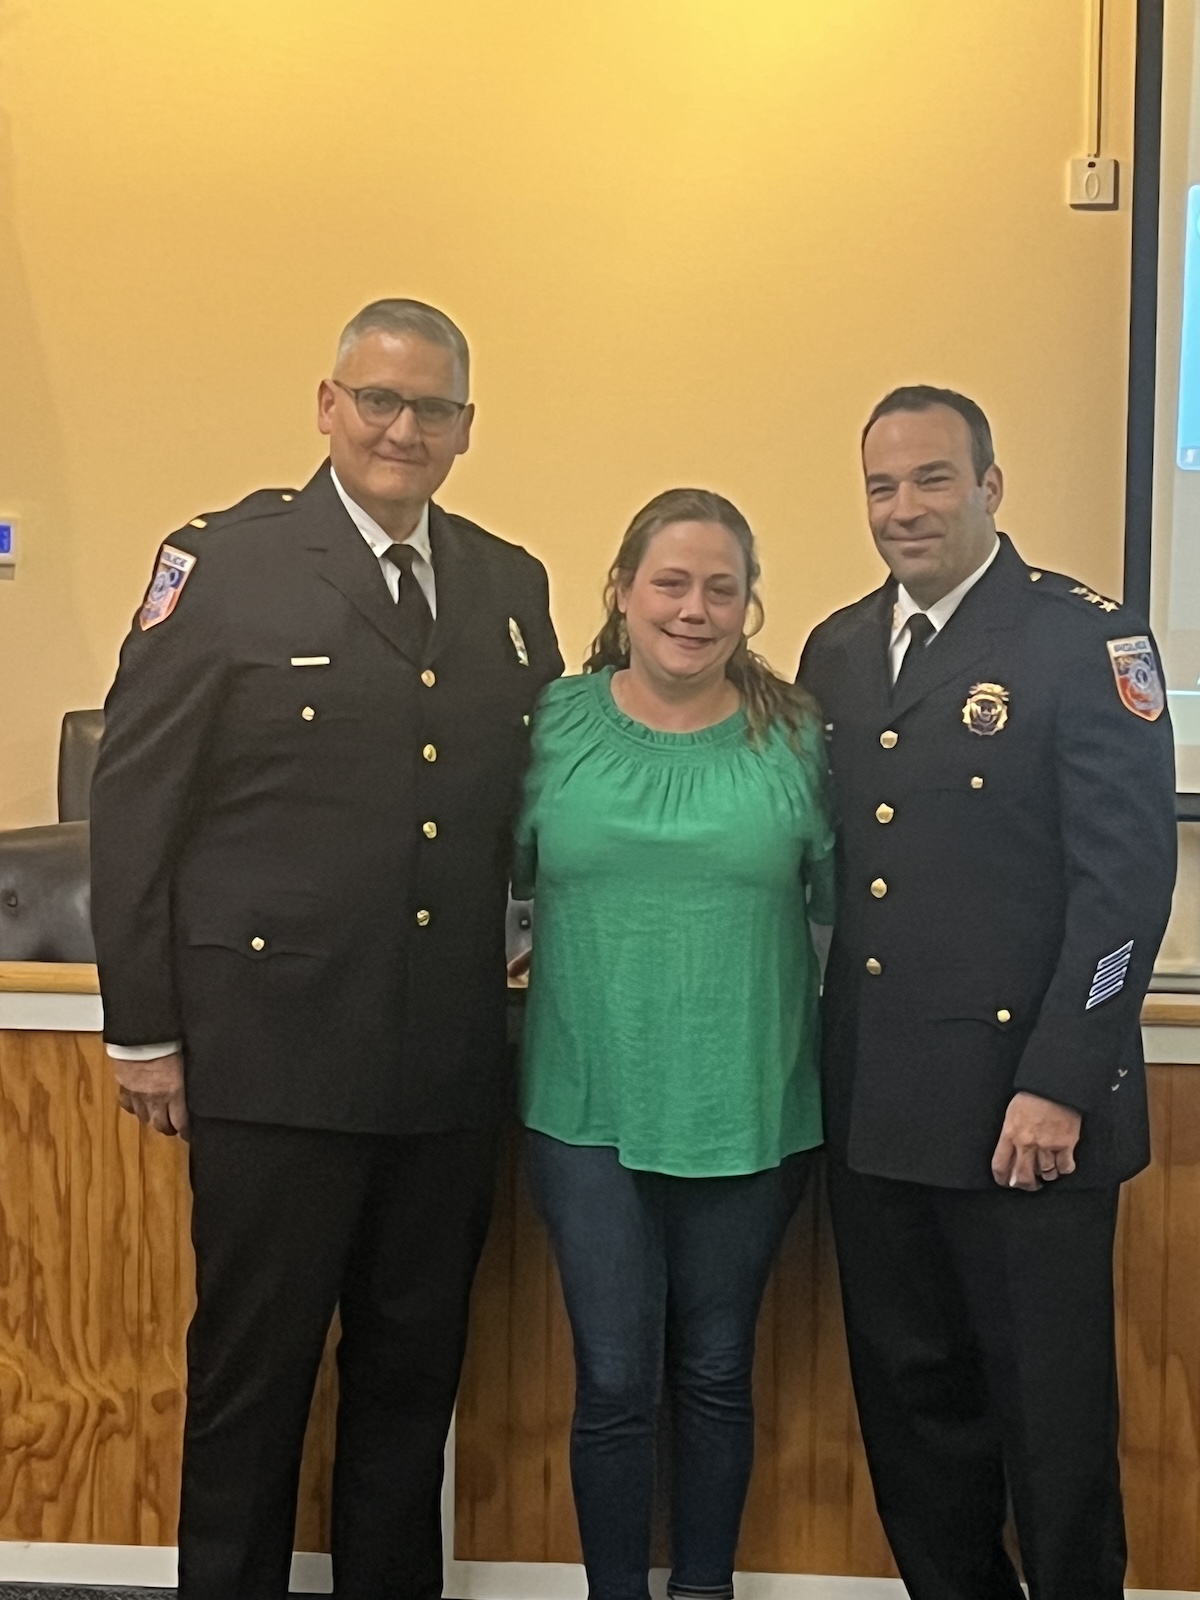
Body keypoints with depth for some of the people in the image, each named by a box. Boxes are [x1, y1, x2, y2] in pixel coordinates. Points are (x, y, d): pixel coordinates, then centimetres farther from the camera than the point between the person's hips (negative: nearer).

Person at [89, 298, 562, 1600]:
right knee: (253, 1372, 10)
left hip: (448, 1057, 5)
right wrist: (143, 1029, -6)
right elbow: (133, 802, -5)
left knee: (414, 1370, 16)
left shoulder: (508, 585, 9)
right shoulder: (225, 563, -5)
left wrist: (524, 974, 5)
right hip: (275, 1043, -4)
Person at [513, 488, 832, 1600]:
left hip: (750, 1113, 1)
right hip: (589, 1108, 0)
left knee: (714, 1376, 16)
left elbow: (836, 901, 6)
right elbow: (501, 877, 9)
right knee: (613, 1383, 7)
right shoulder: (557, 722, -1)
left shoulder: (795, 735, 0)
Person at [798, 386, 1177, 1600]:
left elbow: (1128, 876, -11)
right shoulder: (837, 650, 11)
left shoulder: (1086, 638, -6)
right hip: (872, 1103, 6)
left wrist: (1059, 1085, -16)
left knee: (1048, 1410, 7)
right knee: (910, 1402, 15)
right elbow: (829, 865, 13)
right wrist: (821, 1059, 5)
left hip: (1022, 1106, -5)